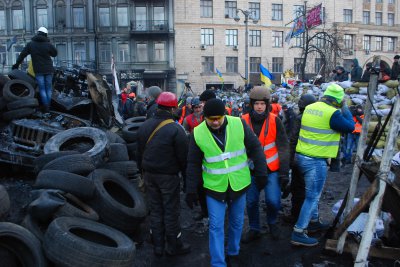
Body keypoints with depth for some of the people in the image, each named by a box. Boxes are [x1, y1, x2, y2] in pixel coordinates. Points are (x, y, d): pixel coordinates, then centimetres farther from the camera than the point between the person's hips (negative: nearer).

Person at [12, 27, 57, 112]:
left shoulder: (31, 44, -1)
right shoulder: (48, 44, -7)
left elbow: (22, 54, 6)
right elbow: (55, 54, 8)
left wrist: (17, 64, 16)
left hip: (38, 70, 0)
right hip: (48, 69, 0)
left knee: (42, 89, 3)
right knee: (48, 89, 8)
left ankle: (45, 107, 0)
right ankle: (48, 106, 10)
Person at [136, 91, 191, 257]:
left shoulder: (145, 126, 1)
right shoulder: (175, 129, -18)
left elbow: (139, 152, 10)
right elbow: (183, 156, -14)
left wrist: (142, 171, 22)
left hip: (149, 174, 6)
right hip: (169, 176, -6)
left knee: (155, 209, 15)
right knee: (171, 211, 7)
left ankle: (158, 246, 25)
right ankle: (174, 246, 20)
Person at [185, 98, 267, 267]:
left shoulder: (239, 124, -13)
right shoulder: (197, 133, -12)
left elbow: (255, 149, -1)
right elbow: (194, 164, -2)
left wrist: (261, 174, -2)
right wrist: (191, 190, -1)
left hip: (239, 184, 1)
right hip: (214, 187, -1)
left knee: (237, 222, 18)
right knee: (216, 226, 2)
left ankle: (233, 253, 41)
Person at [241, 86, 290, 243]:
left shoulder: (275, 121, -6)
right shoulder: (244, 121, -4)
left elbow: (283, 147, -4)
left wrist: (284, 171, -7)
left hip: (272, 169, -1)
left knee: (273, 201, -7)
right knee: (251, 202, 8)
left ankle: (272, 223, 26)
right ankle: (254, 229, 31)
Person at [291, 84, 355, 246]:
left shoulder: (310, 107, 7)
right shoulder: (332, 113, -15)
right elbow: (350, 127, -4)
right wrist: (344, 108, 5)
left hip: (302, 156, 8)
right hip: (316, 161, -8)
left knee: (313, 192, 24)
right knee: (312, 196, 0)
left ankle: (314, 221, 40)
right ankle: (298, 233, 3)